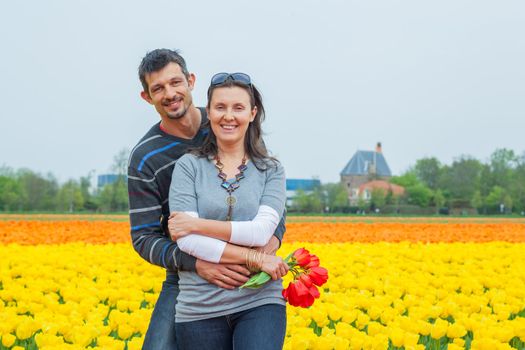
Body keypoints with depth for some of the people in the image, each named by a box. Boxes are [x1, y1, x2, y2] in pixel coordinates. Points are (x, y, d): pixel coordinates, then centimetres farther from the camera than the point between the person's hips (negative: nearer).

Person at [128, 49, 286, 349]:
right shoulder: (145, 159, -7)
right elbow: (144, 237, -8)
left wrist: (274, 238, -14)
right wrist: (196, 263, -26)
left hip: (250, 273, 1)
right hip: (188, 276, -1)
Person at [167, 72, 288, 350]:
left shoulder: (271, 171, 7)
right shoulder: (188, 166, 3)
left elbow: (261, 232, -9)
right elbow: (187, 242, -9)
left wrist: (195, 224, -12)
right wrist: (255, 259, -13)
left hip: (259, 303, 0)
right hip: (200, 309, 0)